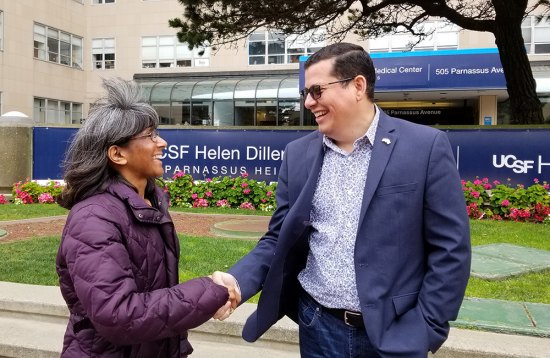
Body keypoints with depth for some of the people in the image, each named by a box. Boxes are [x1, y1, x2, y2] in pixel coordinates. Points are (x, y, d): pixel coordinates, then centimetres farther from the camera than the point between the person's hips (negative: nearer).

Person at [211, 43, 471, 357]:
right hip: (318, 327, 3)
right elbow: (279, 240, 4)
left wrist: (422, 330, -10)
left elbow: (450, 248, -8)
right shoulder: (299, 154, 1)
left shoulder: (426, 147, -9)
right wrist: (237, 281, -12)